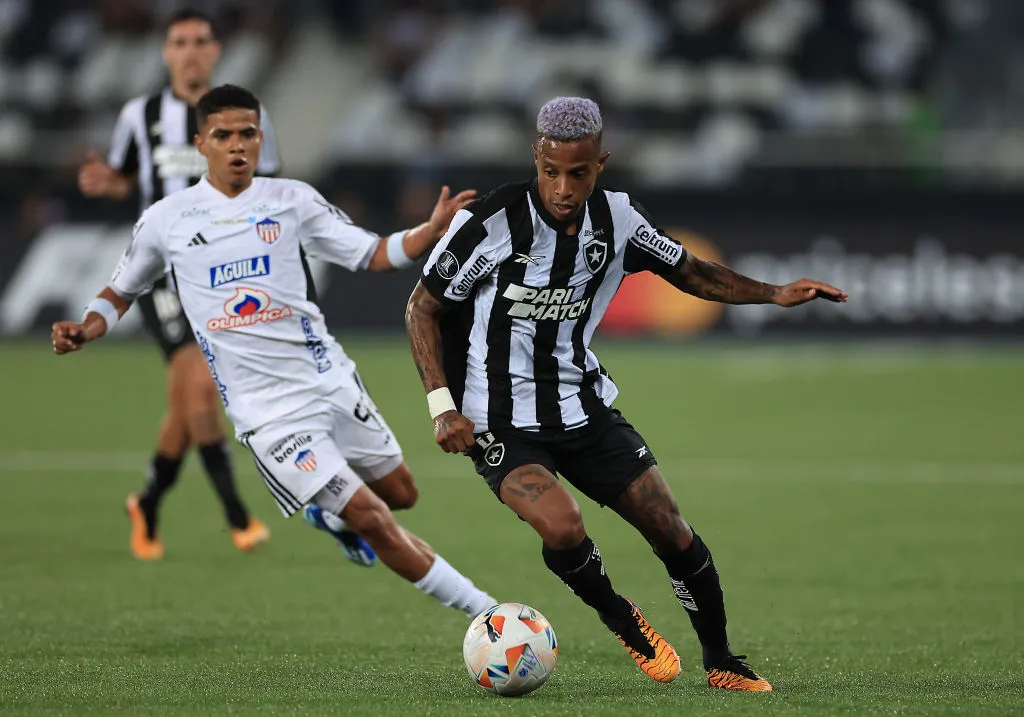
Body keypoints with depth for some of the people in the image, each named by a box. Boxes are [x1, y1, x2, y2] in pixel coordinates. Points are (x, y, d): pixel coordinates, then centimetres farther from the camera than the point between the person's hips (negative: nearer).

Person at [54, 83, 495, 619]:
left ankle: (325, 507, 46)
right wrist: (83, 331, -4)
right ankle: (485, 613, -4)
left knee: (398, 494, 14)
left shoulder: (291, 199, 4)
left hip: (329, 379, 4)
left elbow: (374, 255, 4)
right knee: (370, 518, -12)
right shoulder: (166, 219, 1)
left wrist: (434, 229, -13)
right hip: (266, 409, -4)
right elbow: (121, 293, 15)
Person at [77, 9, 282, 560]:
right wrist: (103, 182, -4)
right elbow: (123, 178, 18)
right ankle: (237, 518, -13)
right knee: (200, 386, -20)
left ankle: (147, 507, 32)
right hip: (162, 267, -2)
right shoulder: (140, 116, 4)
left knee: (187, 407, 9)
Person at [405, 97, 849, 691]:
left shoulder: (618, 220, -5)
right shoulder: (490, 223, -20)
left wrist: (775, 295, 1)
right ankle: (623, 621, 2)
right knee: (563, 528, -29)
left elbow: (687, 271, 13)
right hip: (501, 423, -5)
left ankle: (721, 662, 23)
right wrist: (443, 406, -17)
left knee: (673, 534, 2)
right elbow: (424, 308, -8)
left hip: (584, 407, 5)